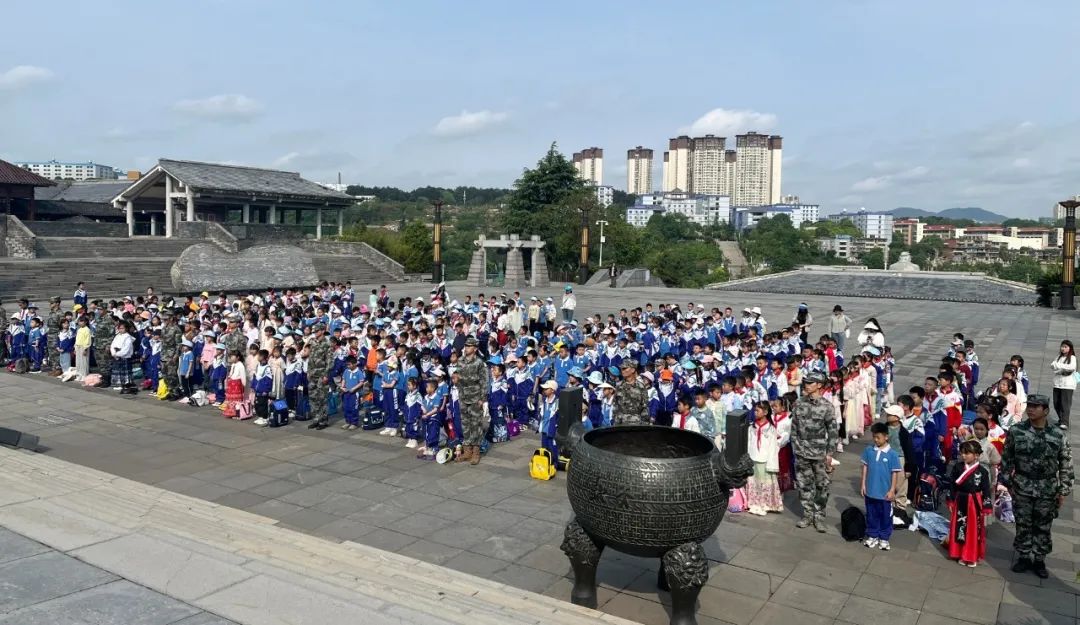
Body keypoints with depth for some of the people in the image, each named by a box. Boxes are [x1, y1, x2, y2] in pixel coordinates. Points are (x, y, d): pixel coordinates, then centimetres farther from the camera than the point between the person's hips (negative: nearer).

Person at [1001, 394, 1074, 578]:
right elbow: (1007, 459, 0)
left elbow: (1066, 465, -1)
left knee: (1043, 528, 11)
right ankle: (1023, 557, 26)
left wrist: (1063, 491, -1)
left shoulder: (1058, 436, -8)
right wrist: (1008, 483, 0)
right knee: (1023, 526, 10)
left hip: (1047, 491, 0)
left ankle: (1039, 560, 26)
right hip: (1022, 489, 0)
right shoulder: (1016, 431, -8)